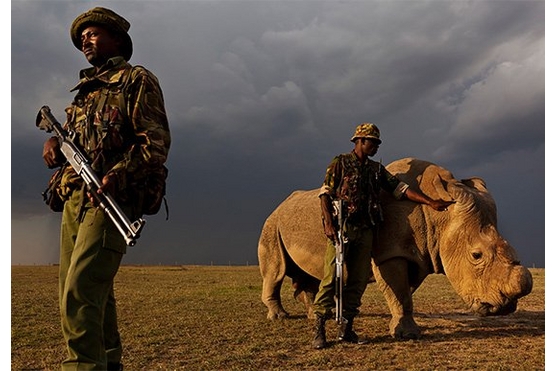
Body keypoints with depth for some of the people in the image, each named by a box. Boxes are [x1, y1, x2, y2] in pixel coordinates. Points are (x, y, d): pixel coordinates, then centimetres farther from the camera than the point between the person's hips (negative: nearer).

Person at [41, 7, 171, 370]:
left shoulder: (136, 80, 0)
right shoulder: (86, 90, 24)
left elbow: (157, 142, -12)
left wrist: (117, 175, -25)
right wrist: (53, 143, 3)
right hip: (74, 200, 8)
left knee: (80, 295, -16)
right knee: (94, 293, 14)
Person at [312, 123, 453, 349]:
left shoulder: (376, 169, 18)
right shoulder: (340, 163, 3)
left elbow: (400, 189, 15)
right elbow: (325, 194, -2)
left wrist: (430, 202, 8)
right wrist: (329, 223, -14)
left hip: (365, 229, 6)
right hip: (341, 227, -5)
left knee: (358, 279, 4)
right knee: (331, 276, -9)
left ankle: (346, 329, 12)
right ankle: (319, 331, -4)